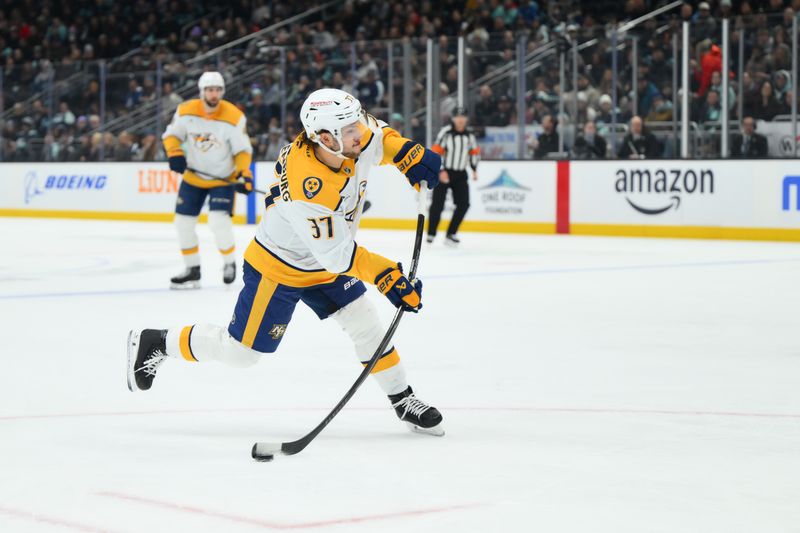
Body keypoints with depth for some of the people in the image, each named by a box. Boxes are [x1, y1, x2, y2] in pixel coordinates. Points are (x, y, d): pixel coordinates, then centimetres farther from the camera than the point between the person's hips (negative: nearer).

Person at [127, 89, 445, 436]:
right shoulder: (308, 190, -39)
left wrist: (411, 154, -9)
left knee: (366, 324, 3)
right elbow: (337, 255, -33)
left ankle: (402, 400, 17)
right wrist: (385, 275, -34)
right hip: (277, 269, -7)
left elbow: (379, 135, 8)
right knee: (240, 352, 3)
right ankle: (155, 343, 20)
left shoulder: (352, 141, -17)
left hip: (321, 263, 7)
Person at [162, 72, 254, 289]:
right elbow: (171, 134, 2)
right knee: (183, 221, 3)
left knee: (219, 220, -21)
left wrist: (243, 175, -24)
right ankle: (192, 270, 19)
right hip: (193, 177, 4)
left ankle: (229, 263, 3)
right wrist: (175, 154, -16)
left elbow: (243, 150, -11)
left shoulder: (234, 117, -19)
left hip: (223, 179, -4)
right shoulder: (186, 111, -11)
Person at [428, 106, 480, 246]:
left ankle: (450, 234, 5)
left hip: (460, 174, 5)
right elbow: (436, 151, -14)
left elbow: (475, 152, 19)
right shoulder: (445, 132, -12)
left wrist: (474, 169, 9)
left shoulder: (469, 135, 6)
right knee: (438, 204, -7)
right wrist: (441, 171, -20)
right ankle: (431, 234, 4)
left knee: (463, 204, -3)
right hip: (443, 173, -5)